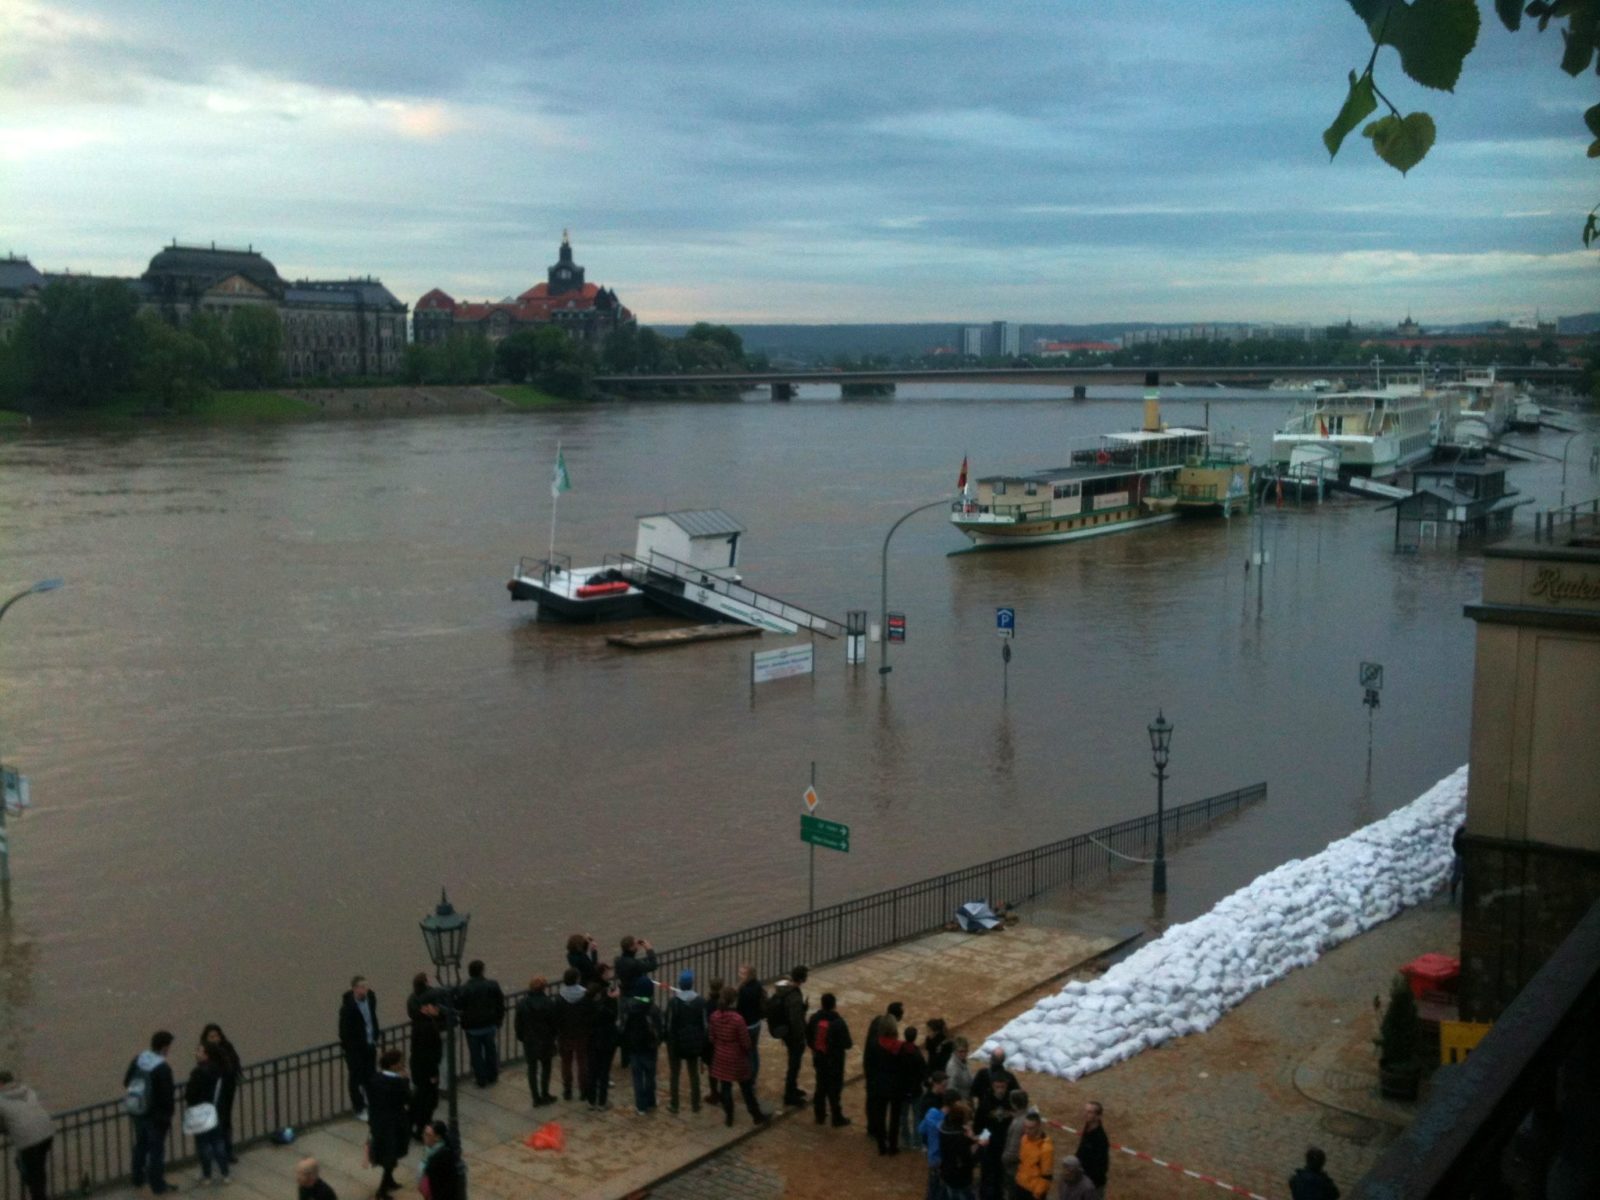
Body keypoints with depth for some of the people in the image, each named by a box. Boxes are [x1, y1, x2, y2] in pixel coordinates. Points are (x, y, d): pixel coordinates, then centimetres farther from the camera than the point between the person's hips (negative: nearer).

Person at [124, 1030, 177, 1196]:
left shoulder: (139, 1059, -3)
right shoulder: (163, 1068, -25)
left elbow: (126, 1082, 8)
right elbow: (167, 1095, -23)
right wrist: (171, 1106, -4)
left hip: (138, 1112, 7)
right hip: (156, 1115, -7)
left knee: (140, 1145, 23)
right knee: (156, 1149, 7)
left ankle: (138, 1180, 37)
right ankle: (157, 1185, 18)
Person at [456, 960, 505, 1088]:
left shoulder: (463, 989, -18)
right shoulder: (493, 985, -11)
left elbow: (458, 1006, -12)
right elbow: (500, 1004, -3)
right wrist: (498, 1019, 9)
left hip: (472, 1027, -2)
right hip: (490, 1025, 2)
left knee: (476, 1054, 12)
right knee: (491, 1051, 20)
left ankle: (481, 1080, 20)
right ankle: (492, 1077, 31)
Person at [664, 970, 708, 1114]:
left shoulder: (673, 1001, -16)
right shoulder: (700, 1000, -9)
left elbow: (669, 1024, -12)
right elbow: (704, 1023, -4)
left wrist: (668, 1041, -2)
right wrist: (703, 1043, 6)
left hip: (676, 1042, -2)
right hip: (694, 1042, 2)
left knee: (674, 1074, 11)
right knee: (694, 1074, 14)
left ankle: (674, 1105, 16)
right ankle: (695, 1105, 19)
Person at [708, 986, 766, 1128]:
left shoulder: (714, 1016, -10)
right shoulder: (737, 1019, -25)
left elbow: (712, 1037, 1)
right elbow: (745, 1042, -17)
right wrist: (747, 1053, 4)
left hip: (721, 1056, 3)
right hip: (737, 1057, -3)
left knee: (724, 1086, 15)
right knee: (746, 1088, 12)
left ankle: (729, 1117, 25)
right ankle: (756, 1116, 25)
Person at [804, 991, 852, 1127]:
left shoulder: (814, 1018, -8)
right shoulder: (838, 1022, -25)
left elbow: (808, 1038, 3)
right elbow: (847, 1044, -20)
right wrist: (850, 1043, 3)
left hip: (819, 1059, 5)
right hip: (835, 1061, -5)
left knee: (821, 1086, 20)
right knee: (835, 1088, 8)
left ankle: (819, 1114, 29)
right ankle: (837, 1118, 17)